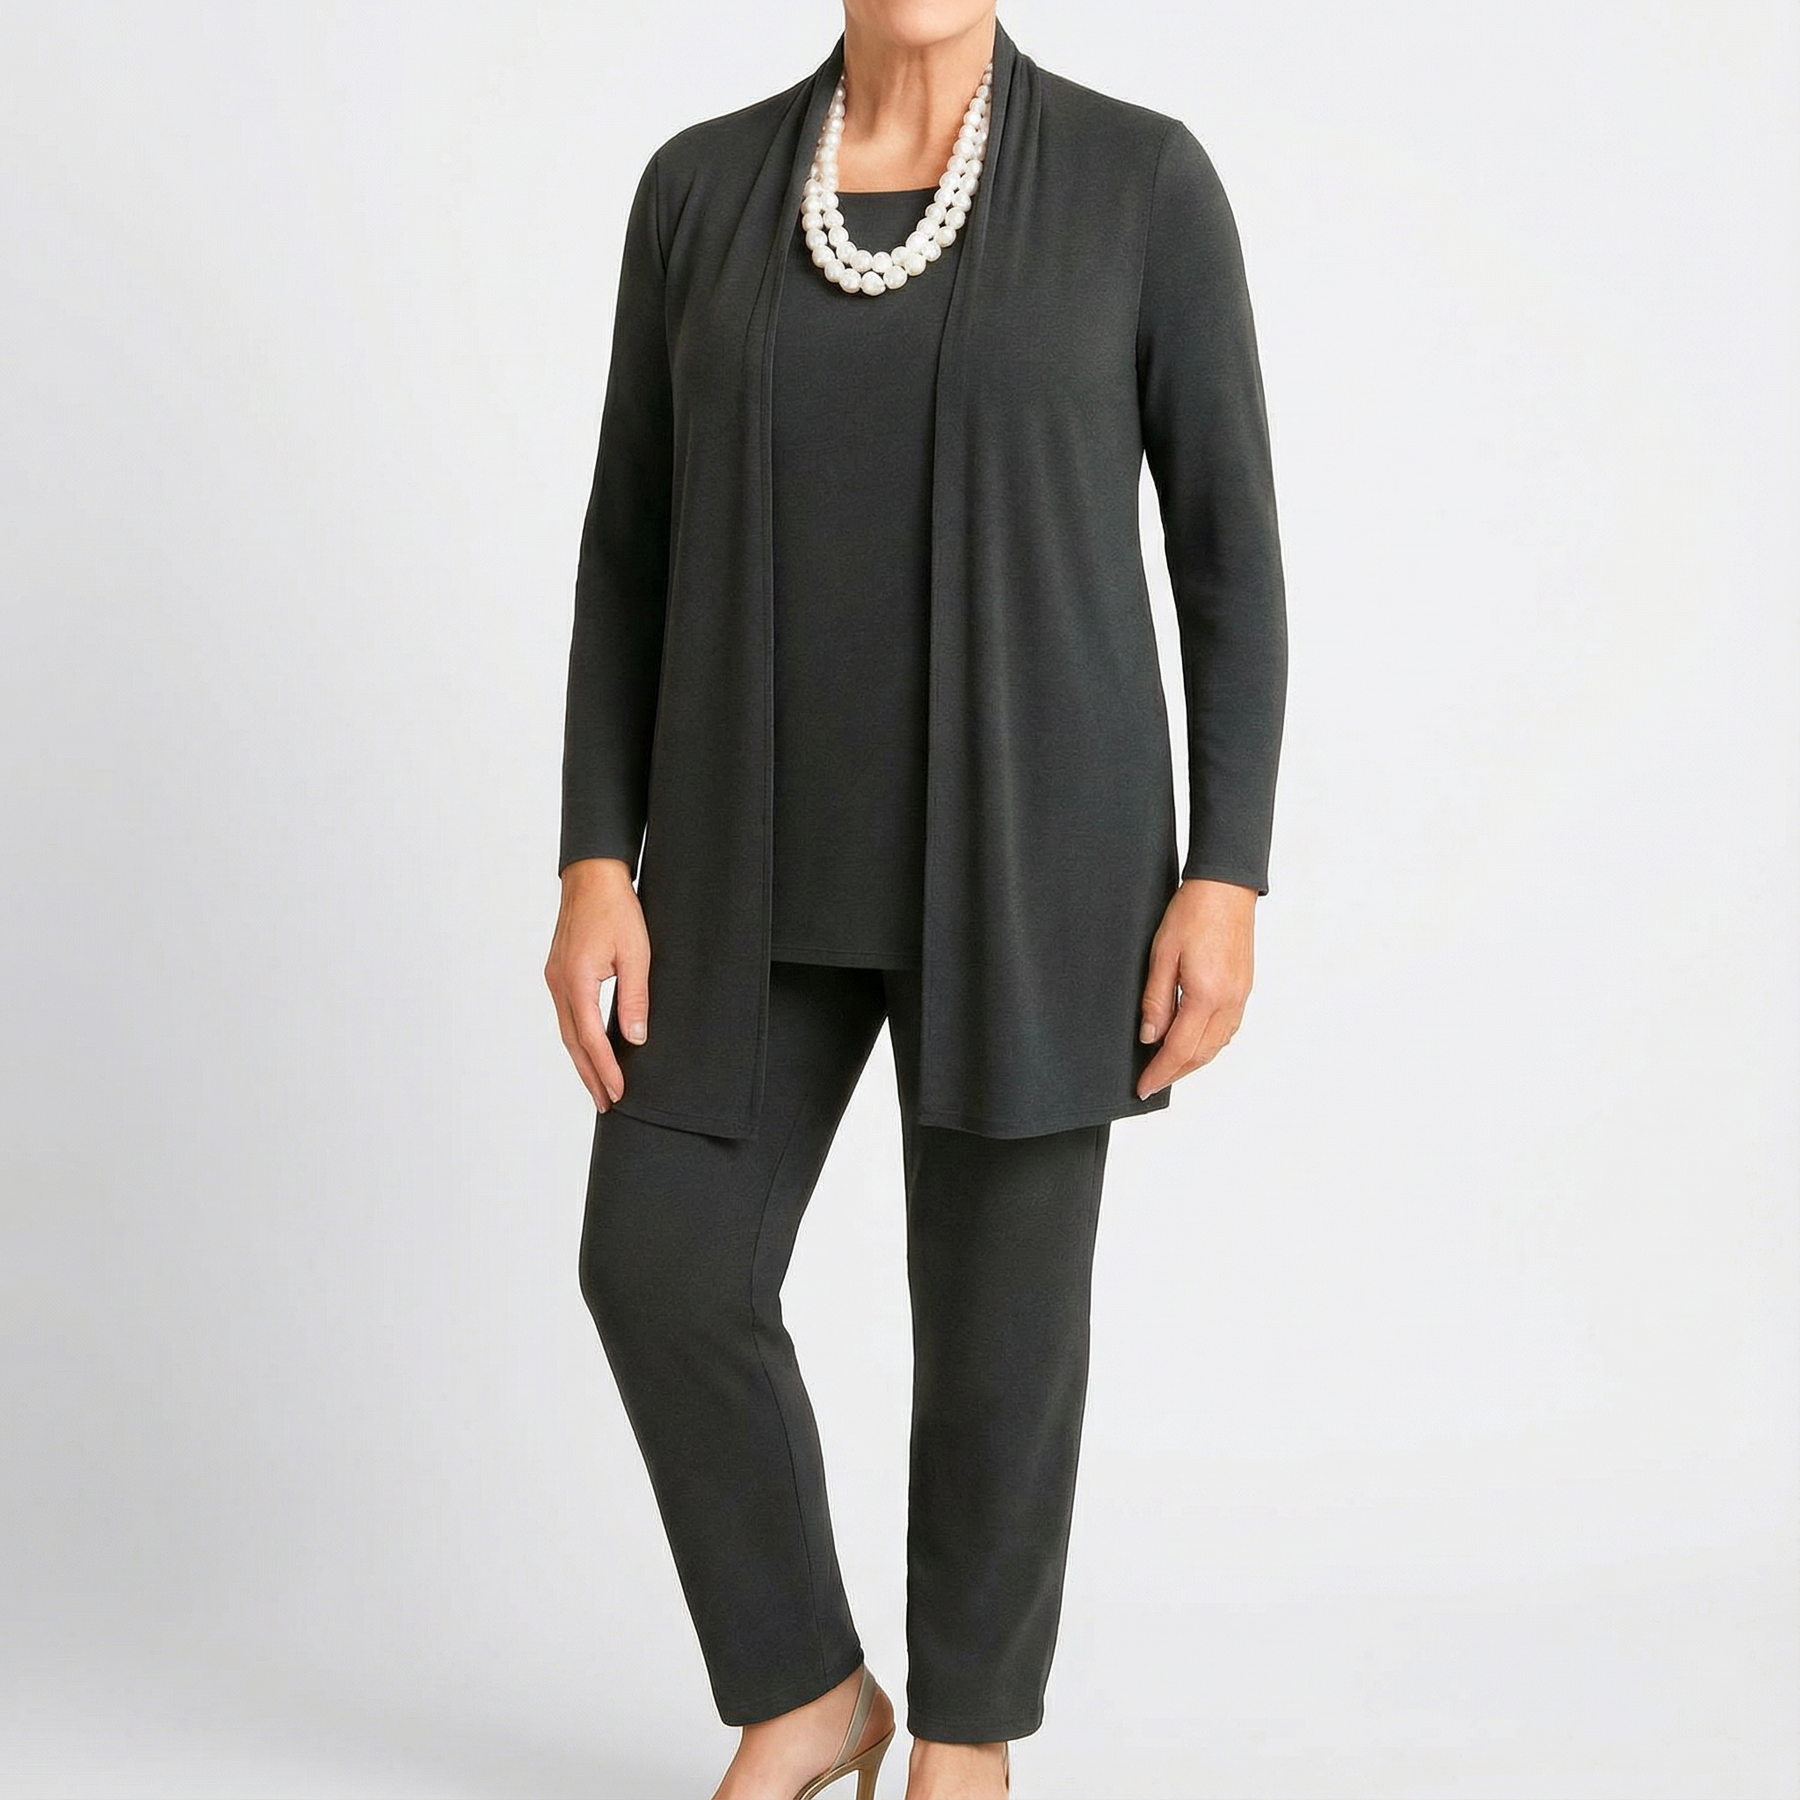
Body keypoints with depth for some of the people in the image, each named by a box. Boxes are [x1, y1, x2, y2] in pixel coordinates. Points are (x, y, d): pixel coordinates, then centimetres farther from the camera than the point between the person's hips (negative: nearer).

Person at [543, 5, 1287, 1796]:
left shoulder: (1143, 178, -3)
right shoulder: (703, 185, 5)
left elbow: (1229, 543, -2)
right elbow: (632, 551, 6)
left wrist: (1227, 879, -8)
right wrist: (595, 868, -1)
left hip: (1032, 835, -3)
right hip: (773, 848, 3)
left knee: (996, 1300, 5)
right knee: (662, 1272, 0)